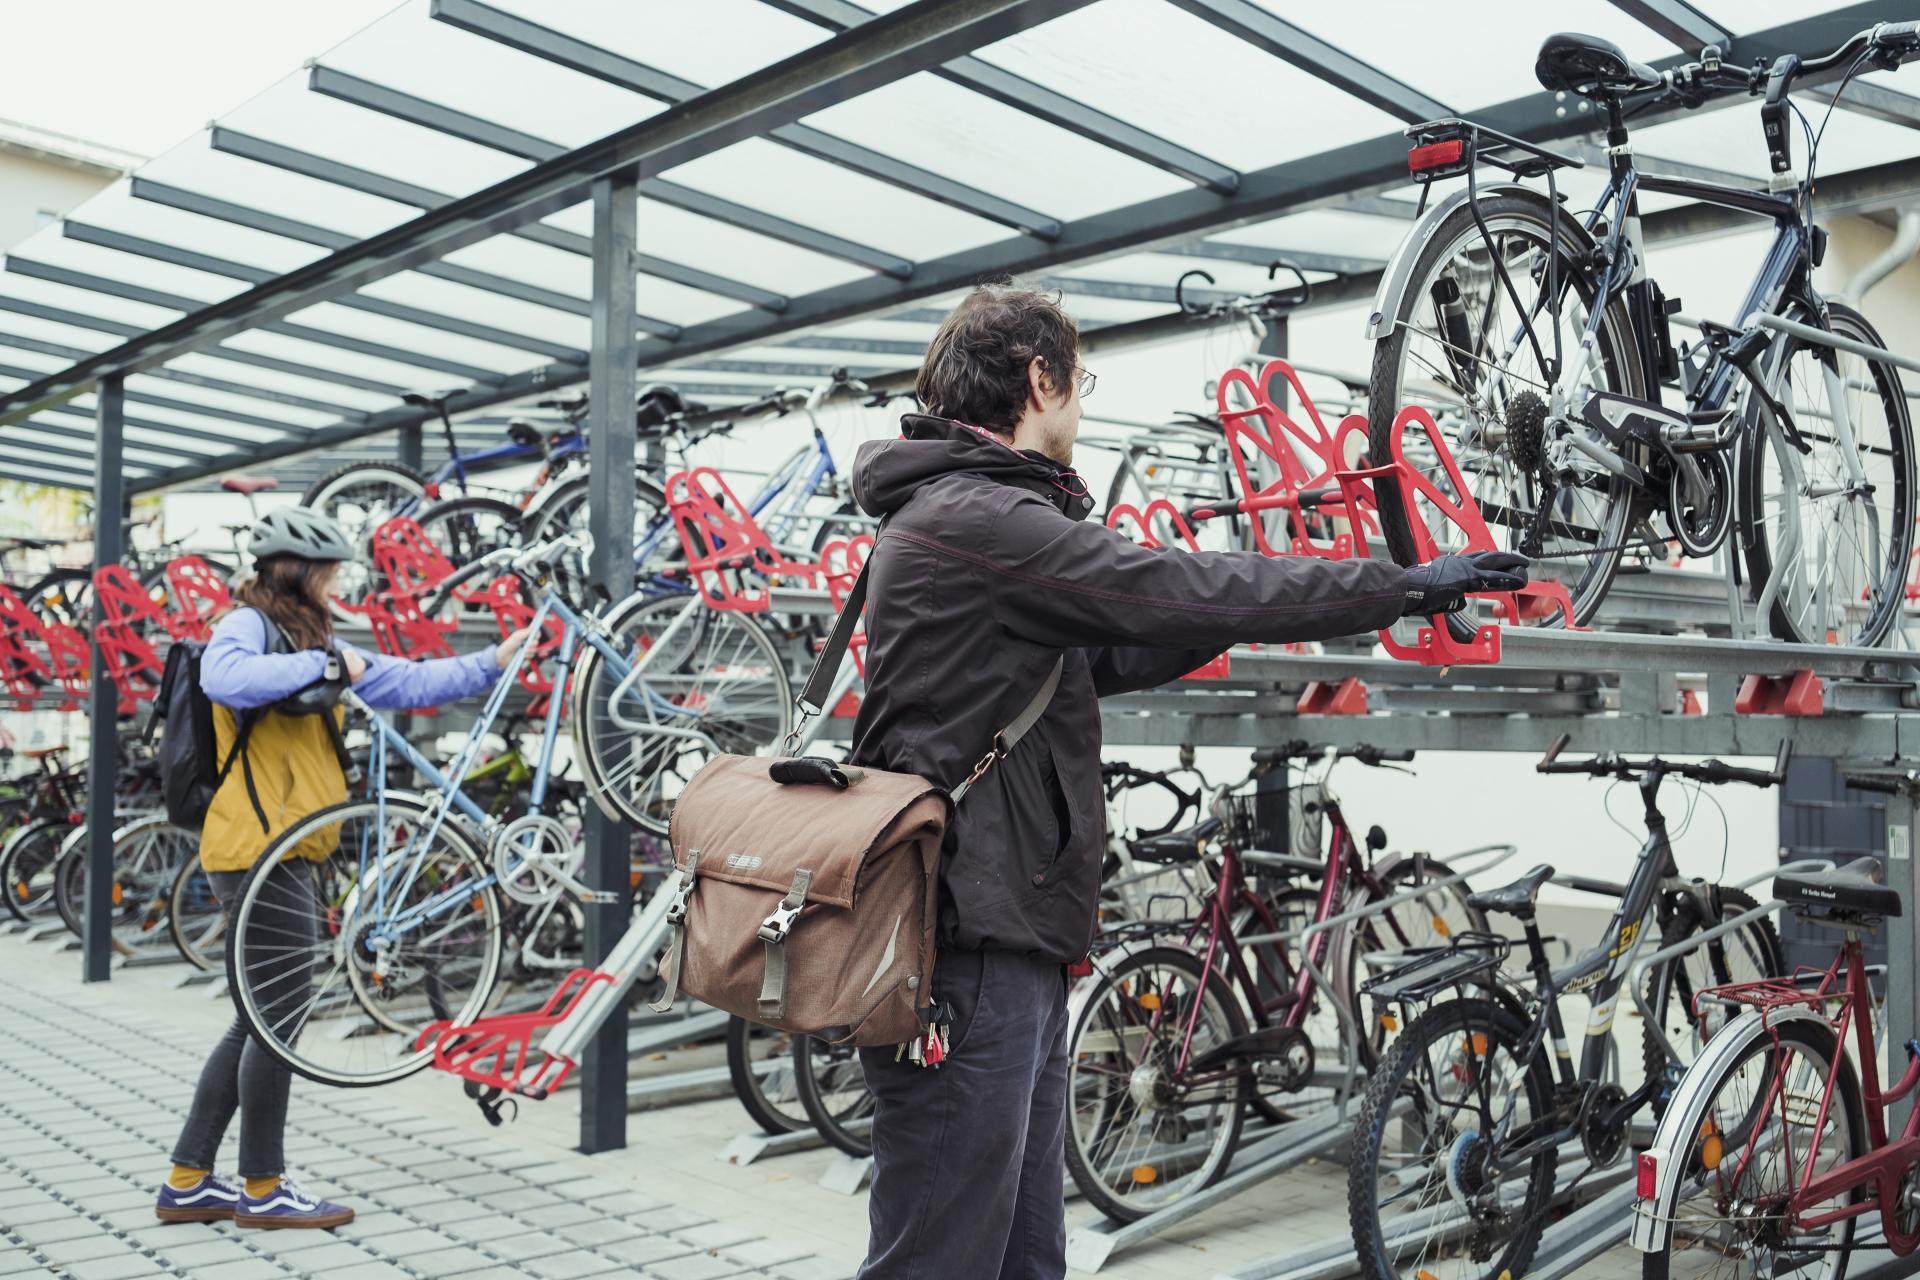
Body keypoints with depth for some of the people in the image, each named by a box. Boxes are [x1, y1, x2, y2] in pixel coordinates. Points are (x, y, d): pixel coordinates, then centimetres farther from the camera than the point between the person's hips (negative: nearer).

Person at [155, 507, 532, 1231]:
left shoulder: (310, 638, 19)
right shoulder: (247, 626, -8)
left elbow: (403, 684, 21)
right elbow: (226, 678, -33)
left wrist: (492, 664, 17)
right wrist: (322, 665, -24)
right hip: (259, 849, -10)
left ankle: (187, 1184, 21)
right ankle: (264, 1189, 8)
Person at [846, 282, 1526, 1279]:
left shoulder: (963, 512, 19)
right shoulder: (975, 518, -15)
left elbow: (1105, 657, 22)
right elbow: (1180, 592, -18)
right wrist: (1406, 586, -9)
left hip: (1009, 941, 11)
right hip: (967, 946, -11)